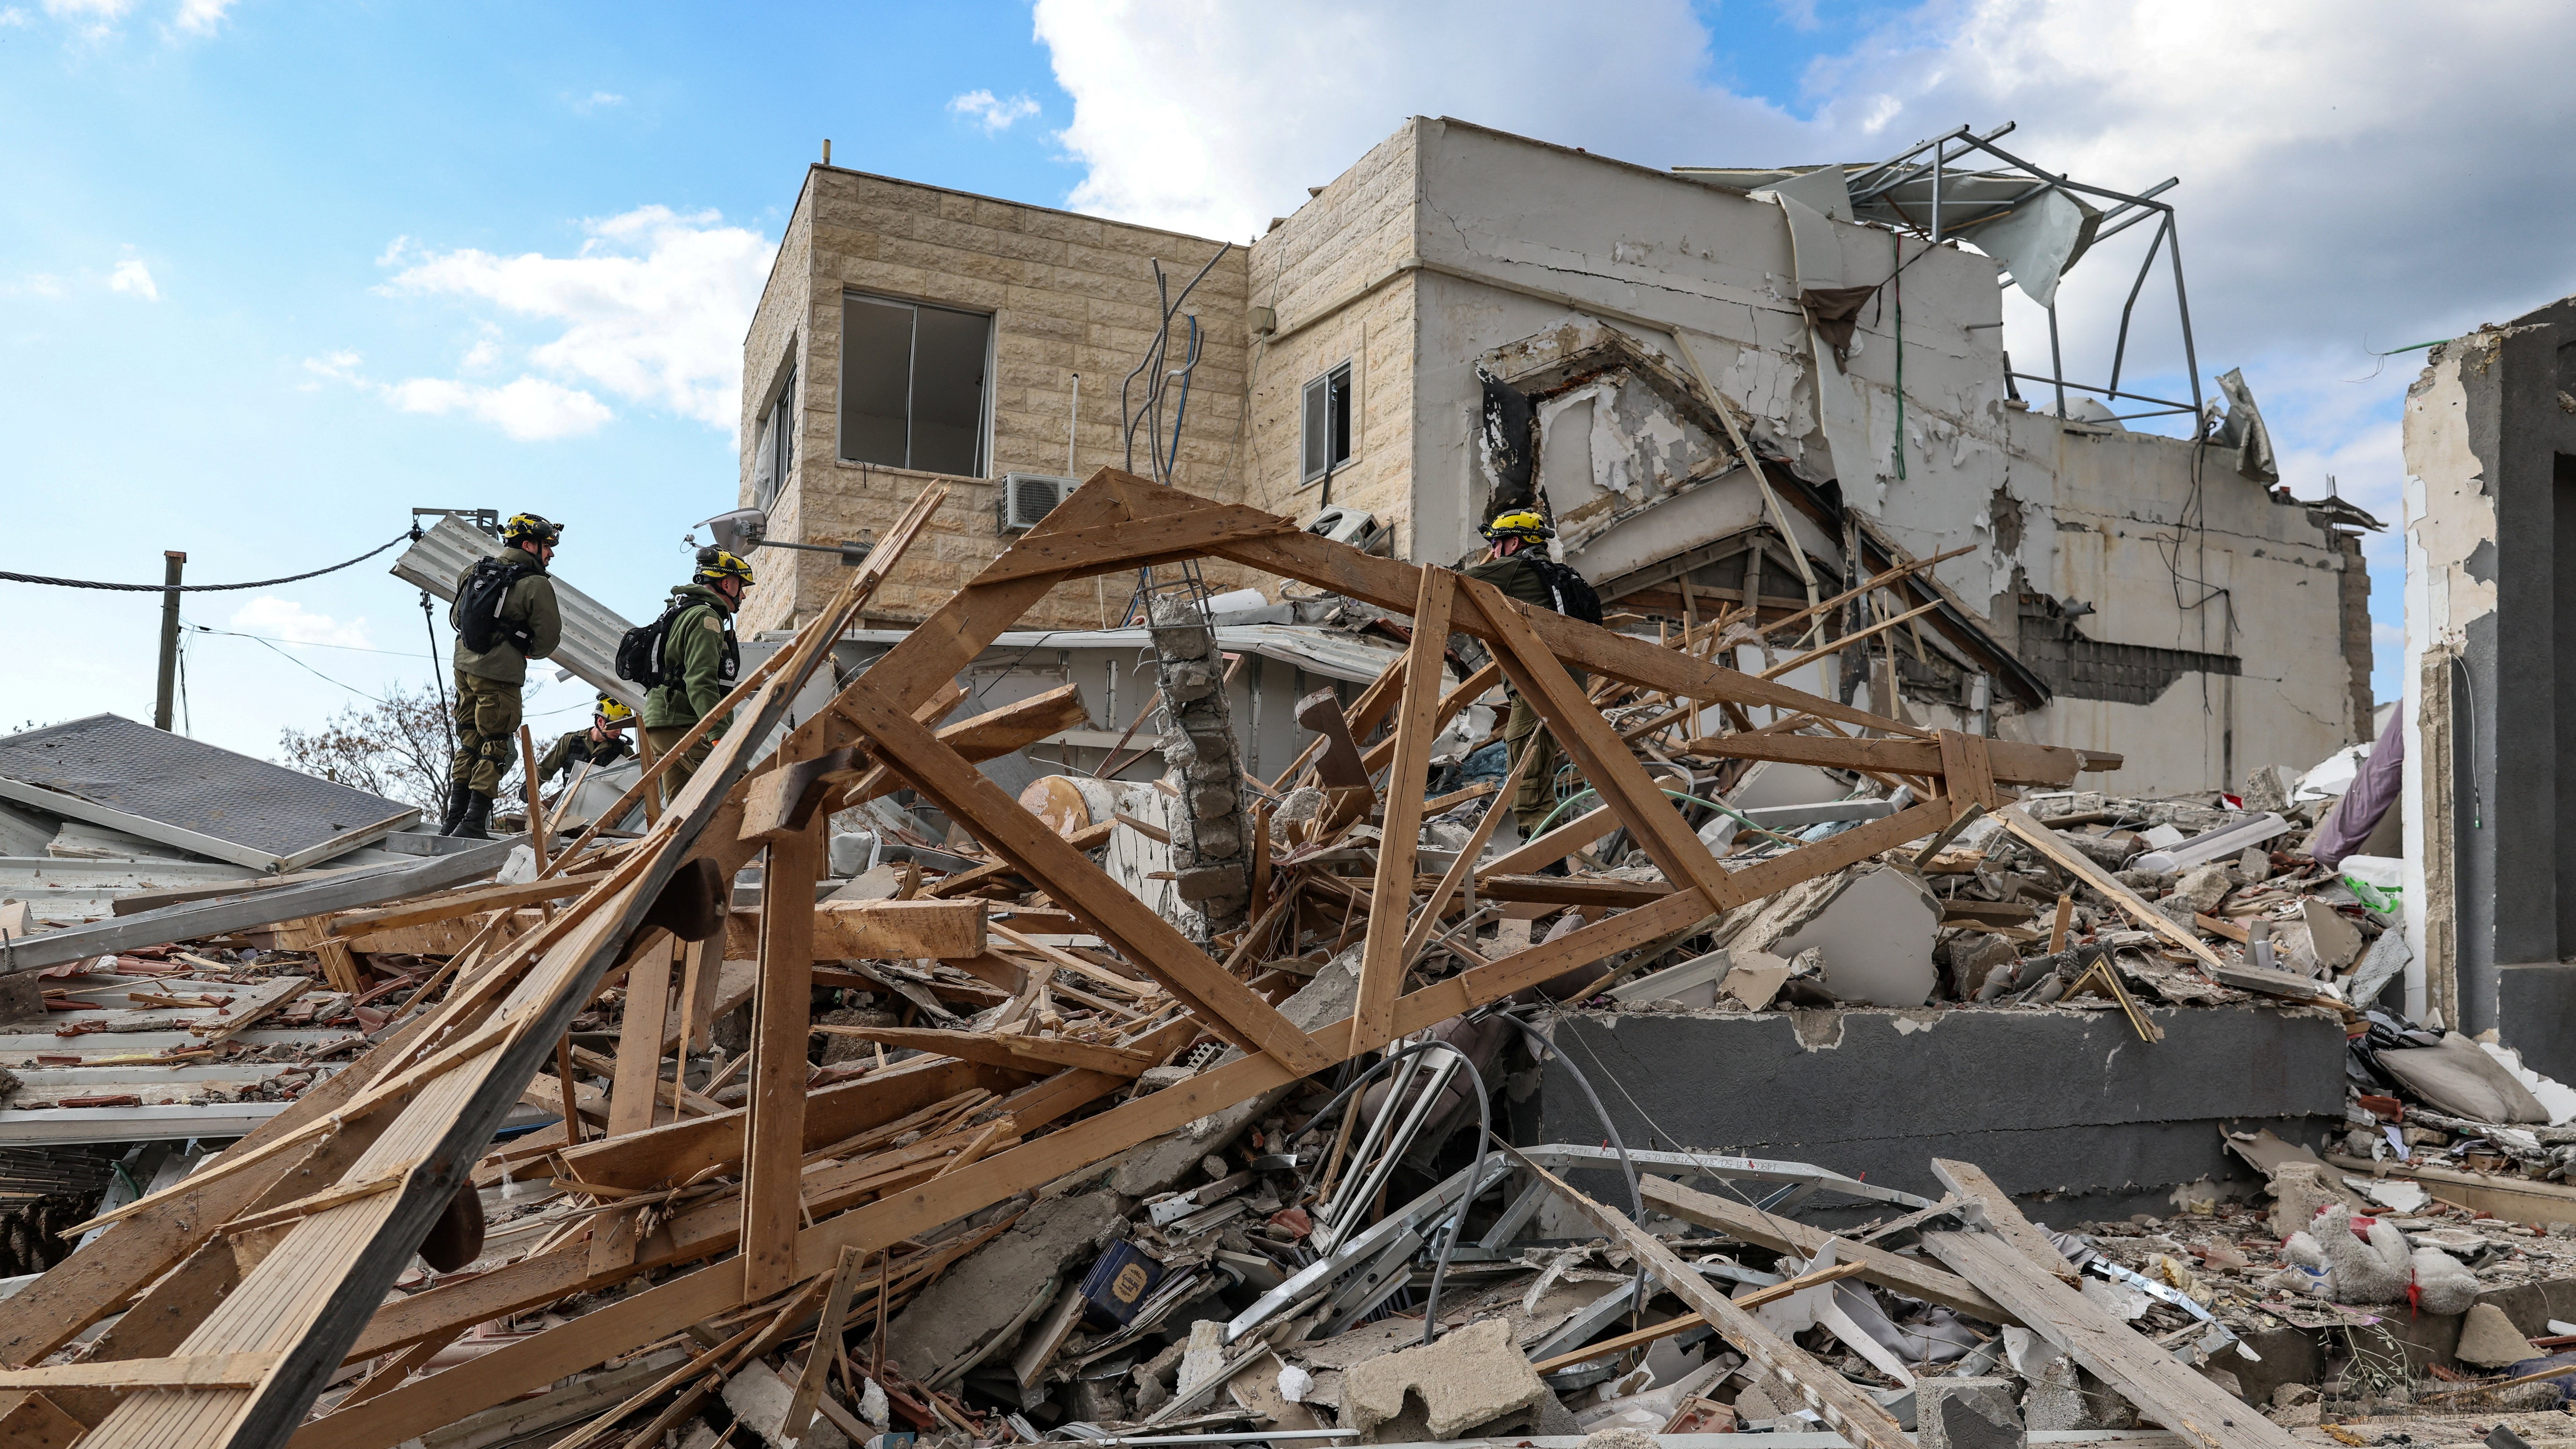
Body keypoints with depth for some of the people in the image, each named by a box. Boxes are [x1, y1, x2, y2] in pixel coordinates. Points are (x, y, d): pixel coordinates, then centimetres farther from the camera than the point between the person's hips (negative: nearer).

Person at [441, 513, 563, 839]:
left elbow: (458, 617, 19)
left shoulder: (476, 571, 9)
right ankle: (473, 824, -2)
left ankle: (454, 819, 19)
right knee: (495, 748, 1)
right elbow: (549, 637, -9)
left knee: (468, 744, 17)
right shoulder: (536, 585, -11)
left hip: (464, 665, 7)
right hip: (500, 677, -7)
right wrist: (526, 651, 12)